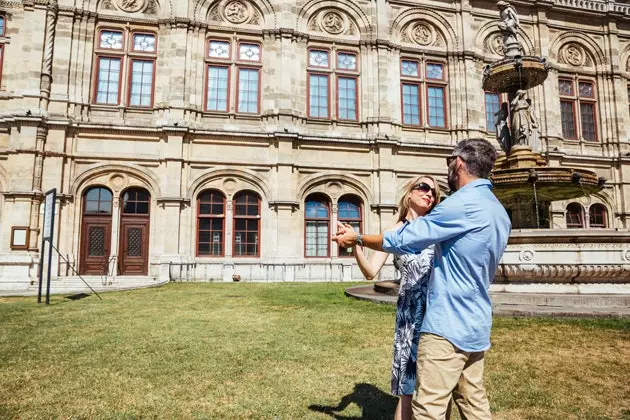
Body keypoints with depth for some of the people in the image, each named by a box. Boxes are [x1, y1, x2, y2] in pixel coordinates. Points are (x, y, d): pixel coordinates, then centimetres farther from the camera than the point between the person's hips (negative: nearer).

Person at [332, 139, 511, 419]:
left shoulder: (463, 204, -18)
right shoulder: (499, 212, 12)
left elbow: (403, 240, -15)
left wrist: (357, 238, -1)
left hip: (447, 325, -9)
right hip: (476, 325, 10)